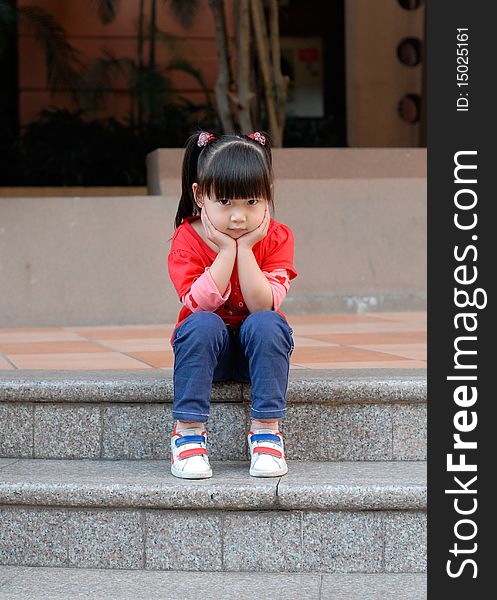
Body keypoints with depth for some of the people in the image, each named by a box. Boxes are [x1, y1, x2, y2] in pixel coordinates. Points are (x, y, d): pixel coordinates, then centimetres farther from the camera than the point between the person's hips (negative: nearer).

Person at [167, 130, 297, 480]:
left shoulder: (277, 238, -11)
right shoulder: (187, 240, -12)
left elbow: (263, 305, -23)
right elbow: (200, 303, -26)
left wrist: (245, 249, -28)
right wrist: (227, 250, -27)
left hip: (257, 347, 1)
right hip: (209, 348, 0)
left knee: (265, 323, -31)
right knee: (202, 323, -32)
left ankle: (266, 431, -25)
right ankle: (188, 431, -27)